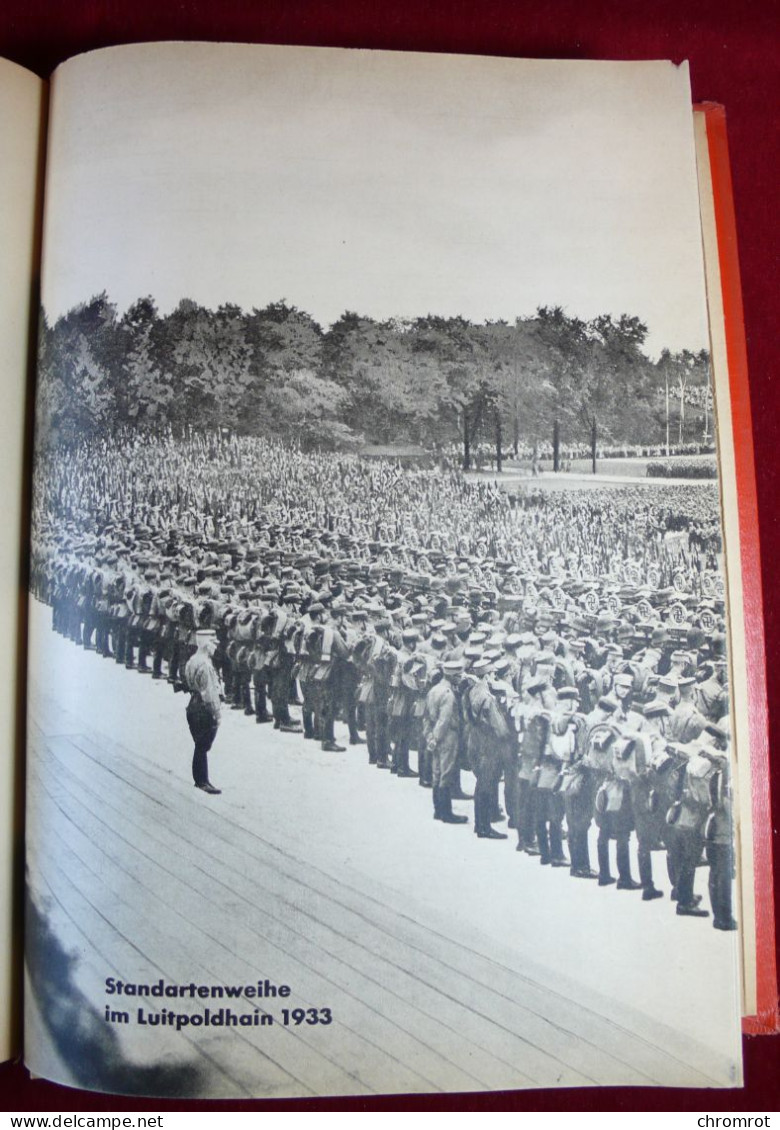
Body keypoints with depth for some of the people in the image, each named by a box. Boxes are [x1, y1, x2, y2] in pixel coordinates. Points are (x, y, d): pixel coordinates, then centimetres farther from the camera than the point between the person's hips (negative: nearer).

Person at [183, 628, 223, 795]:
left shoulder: (192, 660, 8)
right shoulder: (204, 665, -22)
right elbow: (209, 692, -22)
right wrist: (216, 712, -15)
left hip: (193, 707, 9)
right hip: (204, 710, -9)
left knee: (200, 746, 17)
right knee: (203, 747, 0)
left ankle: (200, 779, 25)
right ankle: (202, 782, 8)